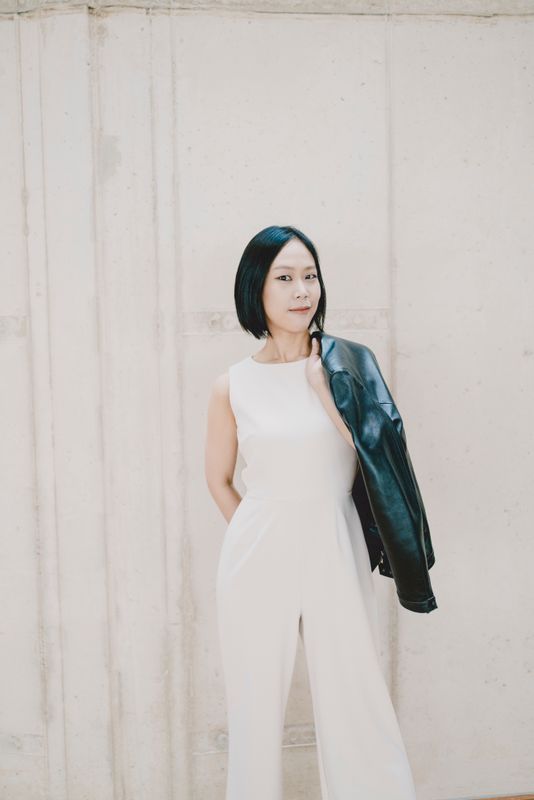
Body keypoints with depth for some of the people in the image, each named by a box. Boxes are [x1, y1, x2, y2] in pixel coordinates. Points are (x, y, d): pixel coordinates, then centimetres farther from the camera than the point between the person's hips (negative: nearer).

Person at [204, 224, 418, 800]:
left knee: (355, 702, 6)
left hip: (336, 552, 0)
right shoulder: (232, 386, -1)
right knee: (256, 705, 11)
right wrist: (264, 536, 7)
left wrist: (324, 385, -13)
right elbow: (219, 480, 10)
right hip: (258, 558, 0)